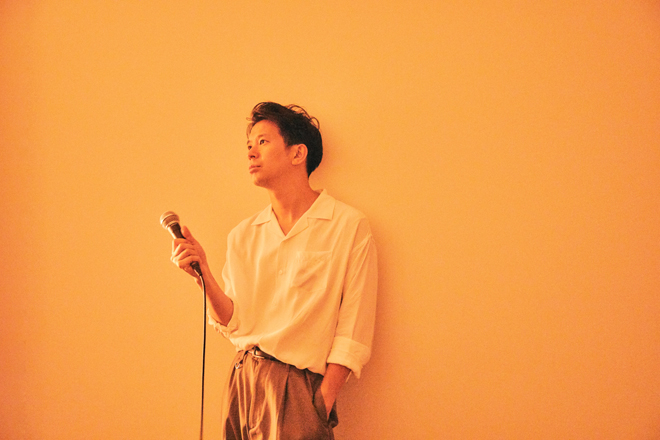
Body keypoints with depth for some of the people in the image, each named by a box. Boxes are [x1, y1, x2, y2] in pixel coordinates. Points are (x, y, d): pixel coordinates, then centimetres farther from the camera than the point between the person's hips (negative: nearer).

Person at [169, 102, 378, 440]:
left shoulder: (349, 227, -5)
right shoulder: (242, 236, 10)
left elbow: (353, 335, -8)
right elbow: (232, 324, 6)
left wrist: (322, 404, -14)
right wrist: (203, 273, -8)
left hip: (299, 386, -4)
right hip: (242, 382, 4)